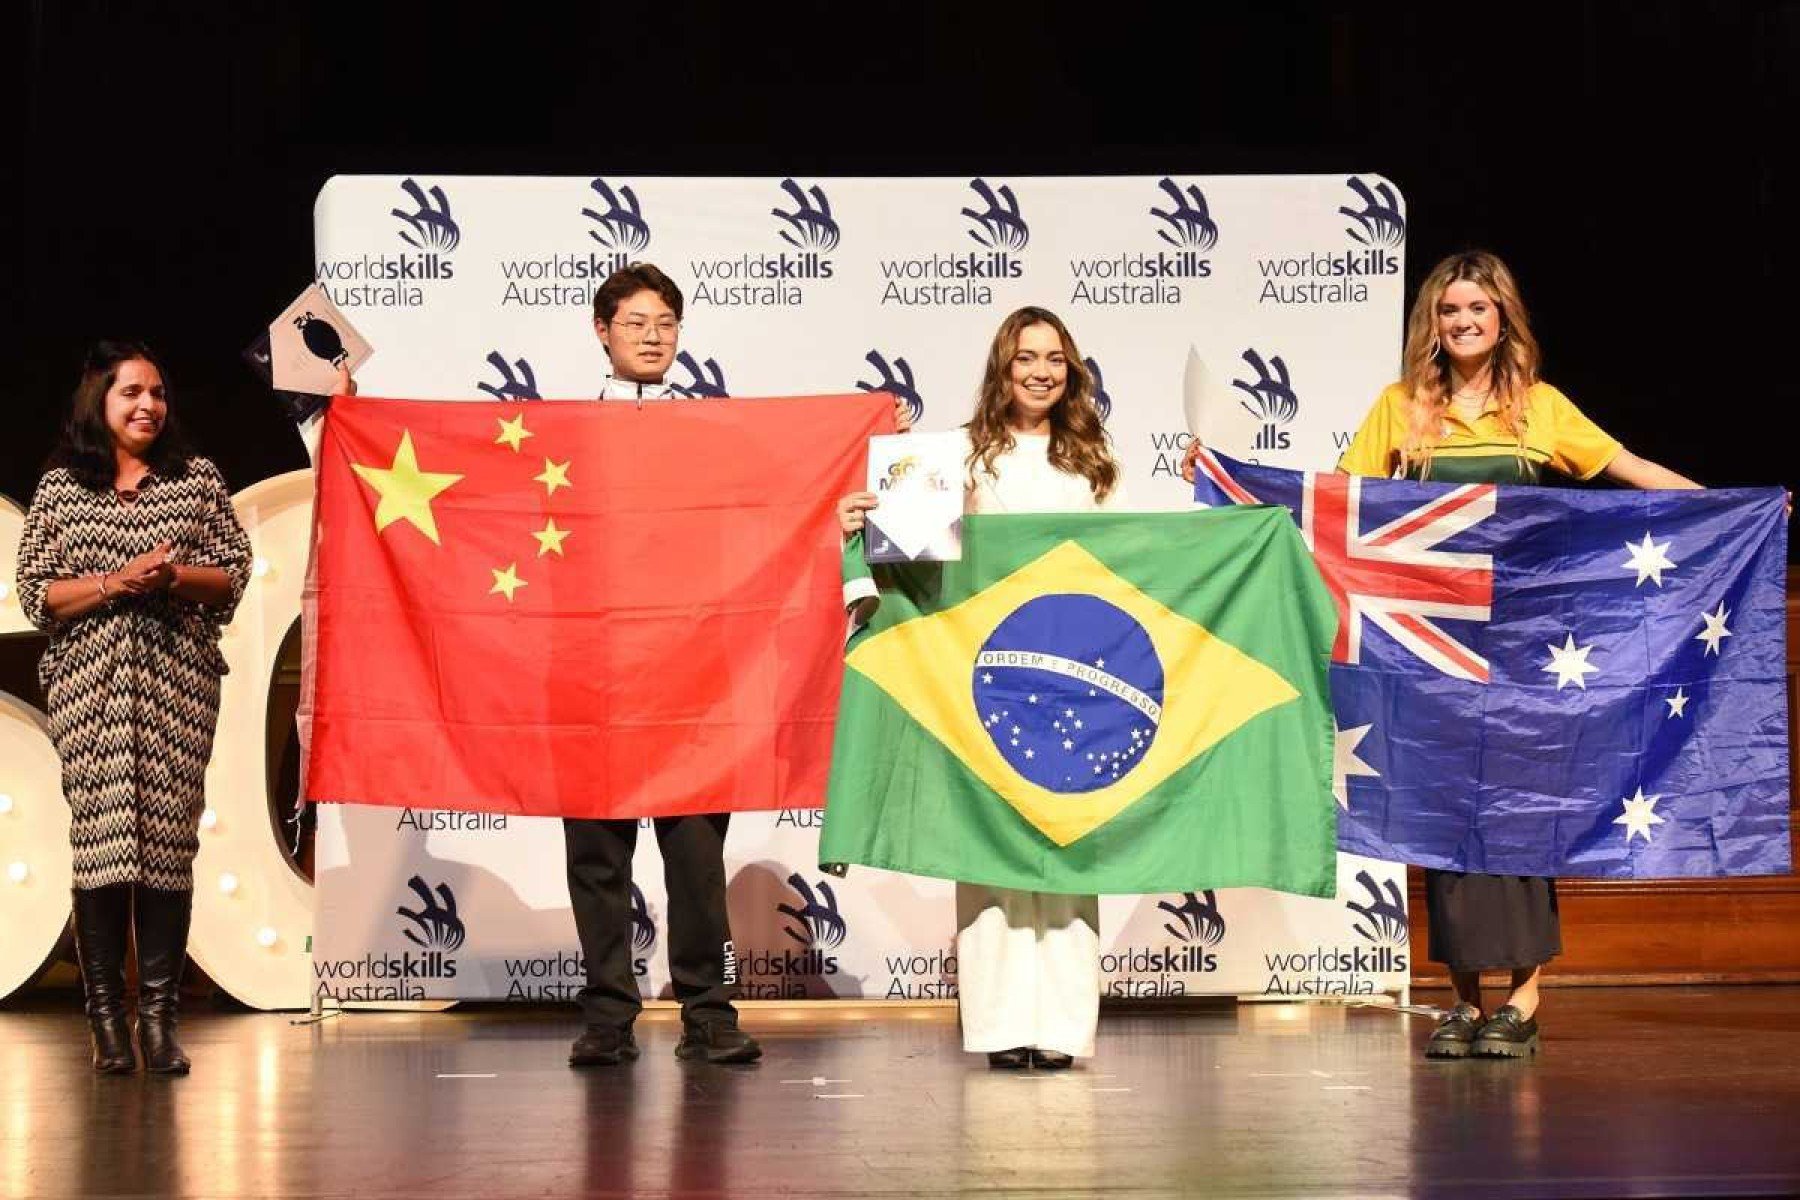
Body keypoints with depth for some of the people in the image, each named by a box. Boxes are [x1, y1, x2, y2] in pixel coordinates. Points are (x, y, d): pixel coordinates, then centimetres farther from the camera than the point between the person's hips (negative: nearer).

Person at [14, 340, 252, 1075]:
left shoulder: (198, 479, 10)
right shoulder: (59, 487, 7)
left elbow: (235, 574, 8)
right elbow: (35, 594, 3)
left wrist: (174, 577, -10)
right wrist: (115, 583, -10)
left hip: (179, 683, 1)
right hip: (89, 683, -1)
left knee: (169, 837, -4)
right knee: (101, 836, -7)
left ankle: (159, 1017, -1)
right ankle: (106, 1019, -1)